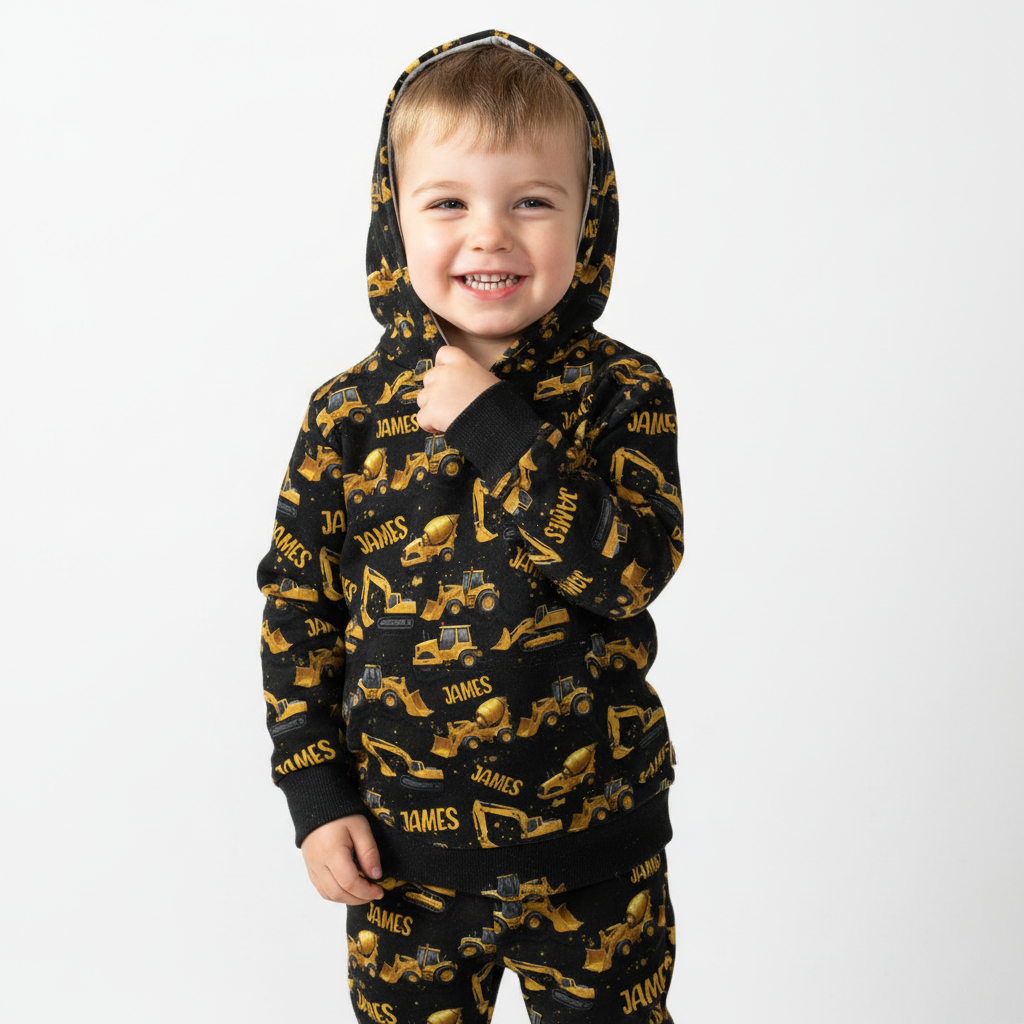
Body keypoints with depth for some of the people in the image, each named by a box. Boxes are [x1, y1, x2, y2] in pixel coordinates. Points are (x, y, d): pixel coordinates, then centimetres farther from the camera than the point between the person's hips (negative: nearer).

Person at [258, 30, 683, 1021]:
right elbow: (297, 609, 1)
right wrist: (317, 795, -2)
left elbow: (633, 569, -23)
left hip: (594, 860, -1)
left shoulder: (620, 393, -9)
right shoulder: (350, 414, -6)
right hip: (400, 855, 1)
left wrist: (493, 427, -26)